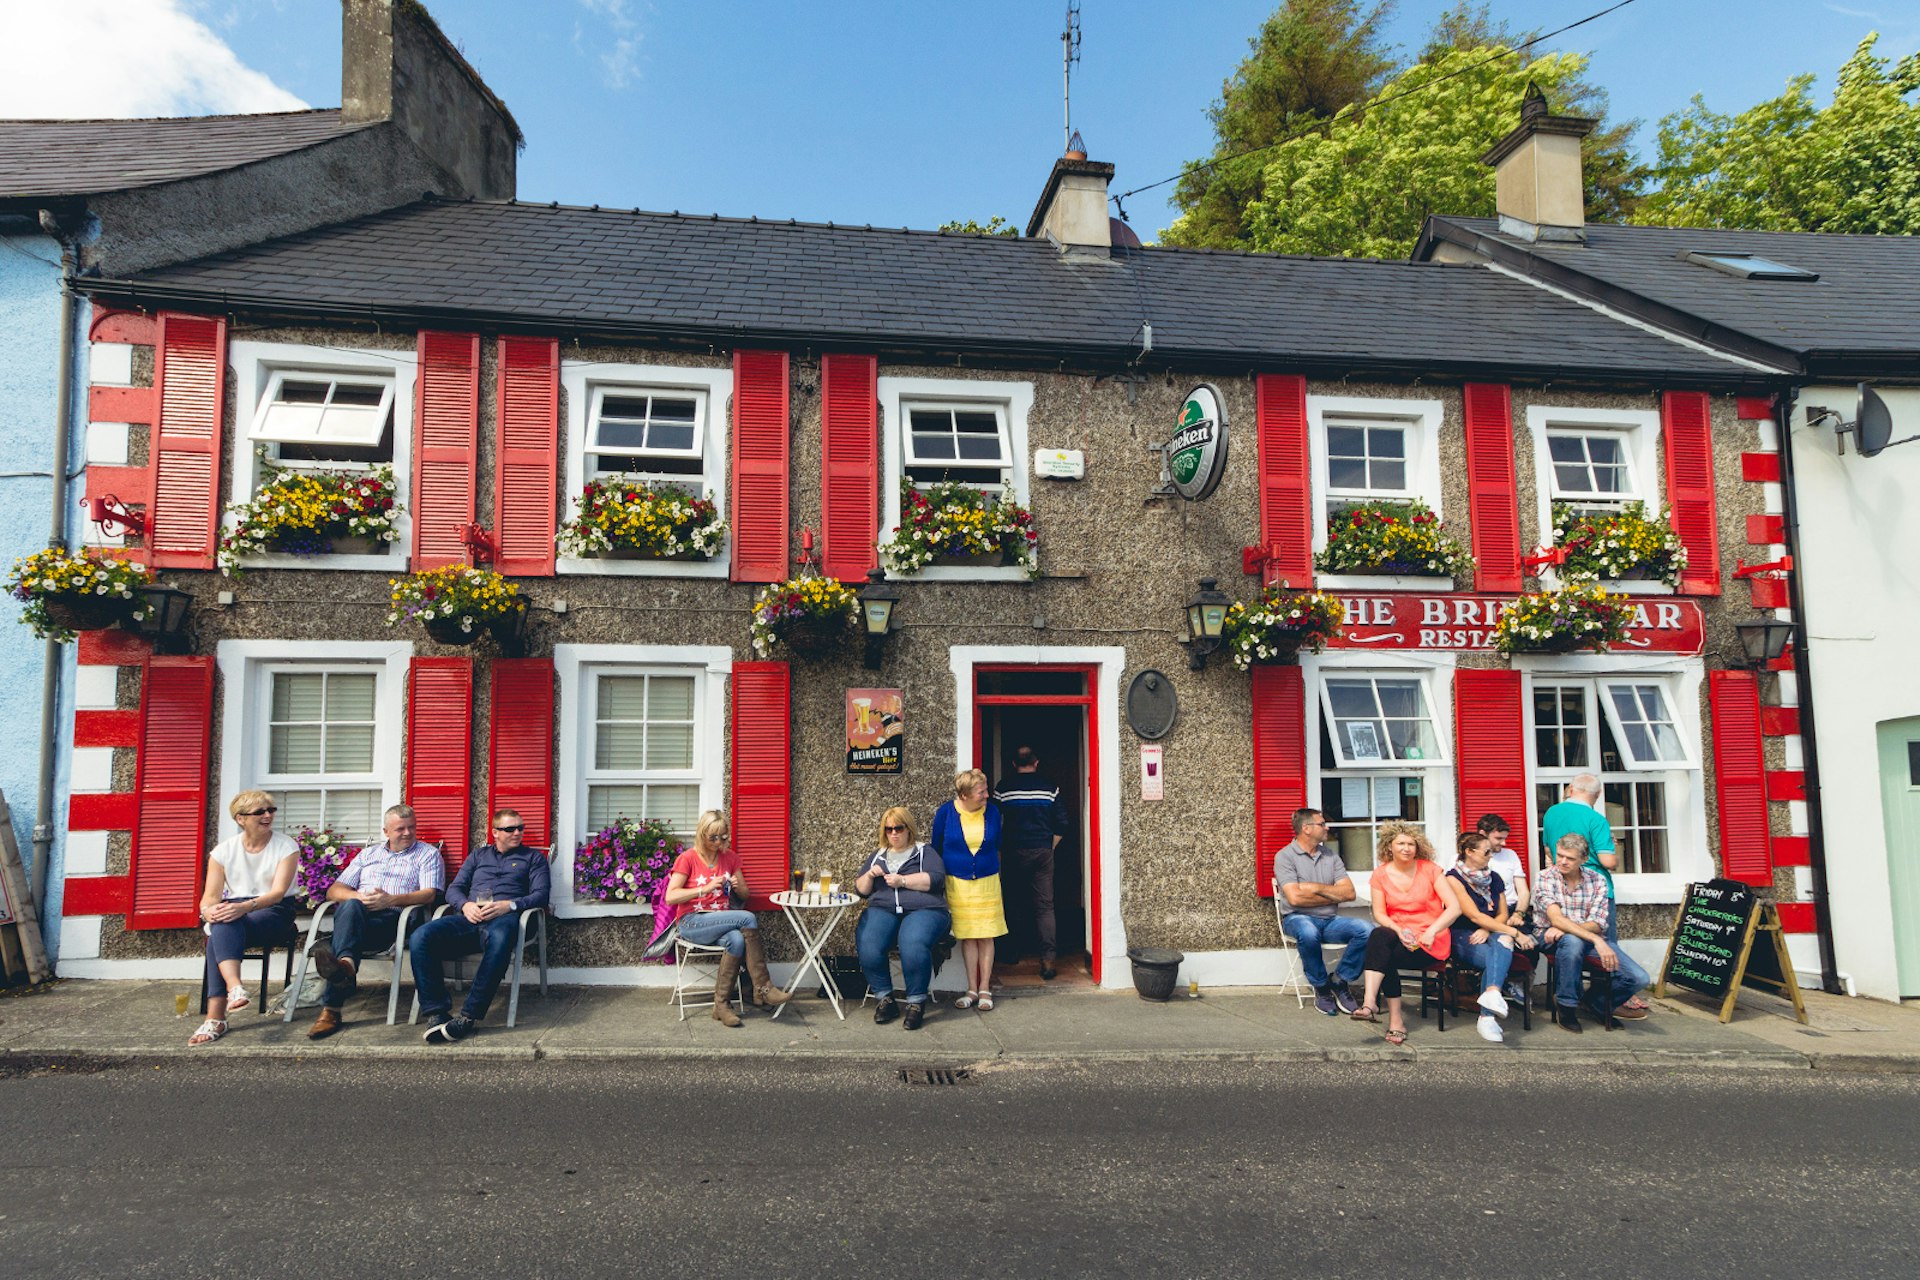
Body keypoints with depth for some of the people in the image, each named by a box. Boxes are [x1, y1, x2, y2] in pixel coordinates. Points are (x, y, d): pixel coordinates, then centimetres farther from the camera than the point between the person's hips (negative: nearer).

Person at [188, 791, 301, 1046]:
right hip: (234, 911, 3)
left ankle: (215, 1018, -43)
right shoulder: (224, 850, 8)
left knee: (221, 931, -33)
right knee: (221, 925, -34)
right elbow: (210, 896, 2)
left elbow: (278, 892, -13)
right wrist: (209, 910, -23)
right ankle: (235, 988, -54)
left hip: (274, 913, -3)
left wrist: (245, 907, -31)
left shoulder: (286, 846, -1)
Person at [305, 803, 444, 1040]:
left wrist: (390, 900, -14)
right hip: (354, 914, 3)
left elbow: (429, 895, 2)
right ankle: (345, 964, -62)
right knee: (351, 906, -35)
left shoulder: (428, 854, 17)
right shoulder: (368, 854, 29)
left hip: (392, 918, -3)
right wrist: (359, 896, -3)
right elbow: (334, 890, 20)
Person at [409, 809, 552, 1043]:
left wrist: (509, 905, -11)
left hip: (503, 918, -3)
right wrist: (465, 905, -3)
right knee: (420, 937, -27)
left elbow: (540, 895, 7)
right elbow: (453, 889, 21)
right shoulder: (478, 855, 30)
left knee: (500, 938, -42)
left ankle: (468, 1015, -39)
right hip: (469, 918, 4)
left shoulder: (533, 857, 21)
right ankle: (436, 1011, -27)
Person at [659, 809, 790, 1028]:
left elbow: (745, 895, 21)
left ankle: (722, 1004, -25)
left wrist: (737, 887, -3)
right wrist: (705, 888, -19)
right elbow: (670, 897, -11)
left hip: (722, 922, 4)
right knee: (748, 918, -29)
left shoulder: (730, 857, 13)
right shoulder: (687, 859, -1)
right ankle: (763, 989, -25)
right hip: (693, 924, -4)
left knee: (737, 940, -34)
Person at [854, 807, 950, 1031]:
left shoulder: (925, 852, 16)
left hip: (923, 910, -3)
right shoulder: (877, 856, 28)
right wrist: (870, 875, 3)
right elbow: (860, 889, 23)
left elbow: (936, 879, -1)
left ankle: (916, 1003, -21)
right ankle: (885, 999, -14)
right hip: (882, 910, 3)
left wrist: (902, 880, -7)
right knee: (868, 947, -30)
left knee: (913, 946, -36)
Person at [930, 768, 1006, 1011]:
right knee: (967, 936, 3)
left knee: (986, 936, 2)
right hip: (958, 883, -1)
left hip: (987, 882, 1)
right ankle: (972, 989, 13)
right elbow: (934, 847, 4)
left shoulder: (992, 812, -2)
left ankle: (985, 989, 11)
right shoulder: (945, 812, -7)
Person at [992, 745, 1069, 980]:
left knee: (1014, 902, 14)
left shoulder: (1003, 787, -2)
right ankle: (1048, 960, -4)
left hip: (1015, 852, -1)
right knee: (1045, 905, 2)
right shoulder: (1049, 787, 2)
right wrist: (1050, 847, 12)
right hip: (1043, 852, 1)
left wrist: (1002, 847, 12)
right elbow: (1061, 824, 2)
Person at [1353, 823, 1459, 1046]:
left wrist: (1432, 930, -22)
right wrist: (1399, 930, -18)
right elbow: (1379, 913, 1)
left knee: (1382, 957, -30)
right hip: (1396, 937, 3)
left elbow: (1454, 907, -8)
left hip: (1431, 943, -3)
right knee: (1379, 935, -33)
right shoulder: (1381, 874, 5)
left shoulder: (1429, 869, -1)